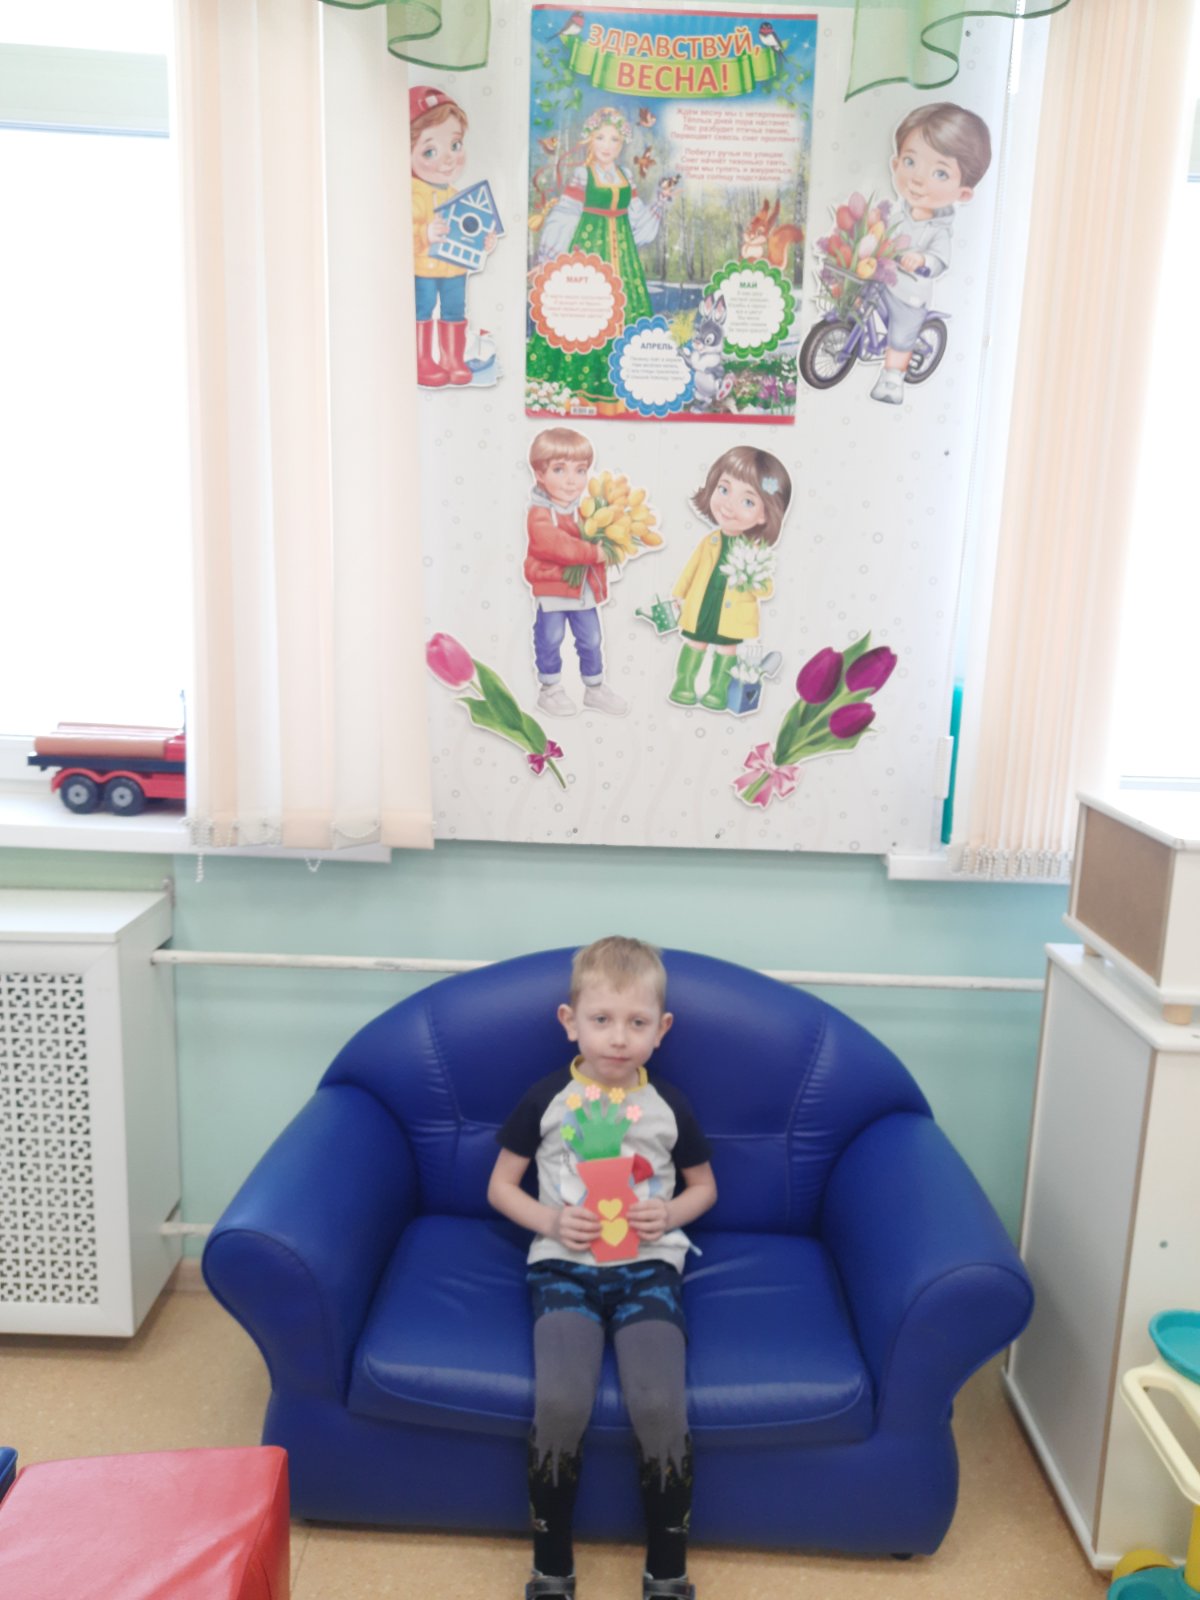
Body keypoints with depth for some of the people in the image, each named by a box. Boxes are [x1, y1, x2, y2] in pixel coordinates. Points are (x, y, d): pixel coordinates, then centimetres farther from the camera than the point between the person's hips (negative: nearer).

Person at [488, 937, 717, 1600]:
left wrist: (670, 1213, -5)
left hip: (648, 1265, 1)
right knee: (561, 1403, -25)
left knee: (660, 1406, -22)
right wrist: (549, 1221, -10)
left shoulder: (669, 1107, 2)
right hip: (563, 1263, 0)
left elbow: (703, 1185, 16)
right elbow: (500, 1184, 8)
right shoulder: (545, 1099, -2)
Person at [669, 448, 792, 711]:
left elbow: (768, 590, -14)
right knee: (694, 645, 14)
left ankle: (718, 689, 24)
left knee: (728, 650, 11)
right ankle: (684, 683, 27)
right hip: (701, 610, 2)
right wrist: (680, 594, 12)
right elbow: (692, 568, 7)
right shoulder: (709, 541, -7)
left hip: (733, 618, -2)